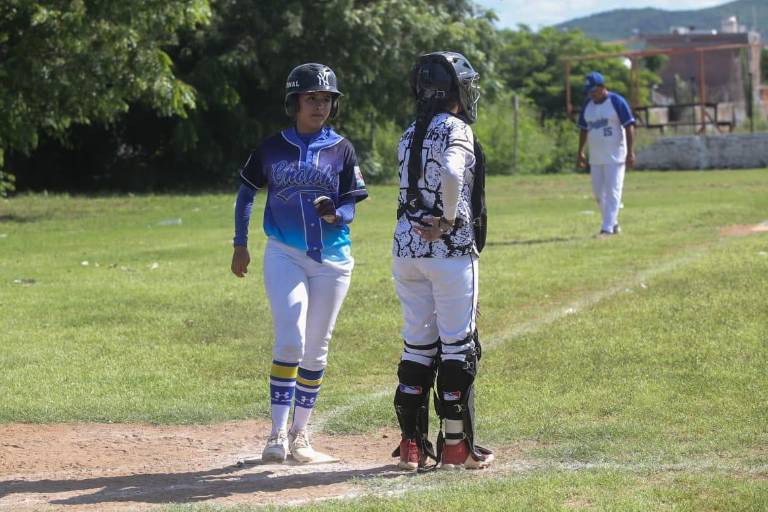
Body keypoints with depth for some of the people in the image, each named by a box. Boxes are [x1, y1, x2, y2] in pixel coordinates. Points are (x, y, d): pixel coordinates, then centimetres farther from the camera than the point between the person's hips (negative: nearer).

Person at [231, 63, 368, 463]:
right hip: (285, 254, -1)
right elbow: (246, 192, 15)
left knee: (316, 349, 6)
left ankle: (300, 432, 19)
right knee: (290, 342, -15)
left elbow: (350, 208, 1)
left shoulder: (341, 149, 3)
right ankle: (278, 433, -12)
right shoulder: (272, 148, 4)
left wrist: (334, 214, -22)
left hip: (331, 257, 1)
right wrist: (240, 245, 10)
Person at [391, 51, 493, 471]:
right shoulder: (456, 130, -10)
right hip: (449, 249, -7)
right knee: (458, 346, 1)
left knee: (417, 345, 11)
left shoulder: (409, 136, 14)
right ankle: (455, 446, 5)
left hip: (406, 248, 7)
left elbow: (412, 190, 6)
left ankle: (411, 444, 11)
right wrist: (449, 221, -15)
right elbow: (451, 174, -27)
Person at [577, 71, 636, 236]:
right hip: (595, 158, 7)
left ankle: (608, 228, -10)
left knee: (612, 191, -9)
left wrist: (631, 152, -17)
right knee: (598, 193, 8)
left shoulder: (617, 102, -9)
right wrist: (580, 152, 14)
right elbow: (583, 129, 18)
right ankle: (613, 223, 21)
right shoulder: (588, 104, 10)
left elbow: (629, 127, -11)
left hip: (615, 157, -7)